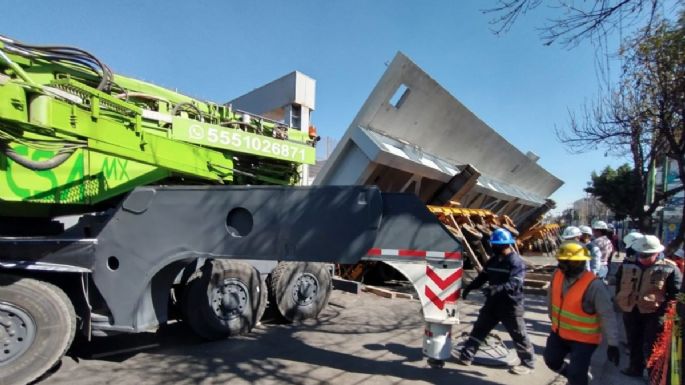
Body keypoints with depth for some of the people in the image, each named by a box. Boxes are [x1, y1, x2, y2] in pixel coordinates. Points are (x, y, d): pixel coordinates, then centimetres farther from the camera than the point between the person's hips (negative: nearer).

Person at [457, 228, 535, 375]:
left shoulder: (516, 262, -16)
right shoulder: (493, 260, 9)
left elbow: (514, 284, -27)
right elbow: (482, 276, 14)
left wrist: (497, 288, -41)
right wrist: (469, 287, 4)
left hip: (511, 305, -8)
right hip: (493, 303, 8)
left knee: (519, 335, 6)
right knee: (479, 328, 10)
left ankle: (528, 363, 26)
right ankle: (466, 356, 17)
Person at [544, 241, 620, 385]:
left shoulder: (594, 286, -28)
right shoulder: (557, 274, -12)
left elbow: (607, 316, -21)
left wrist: (612, 344, -19)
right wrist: (552, 316, 17)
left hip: (583, 339, -6)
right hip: (559, 332, 6)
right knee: (551, 360, 19)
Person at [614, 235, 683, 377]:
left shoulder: (669, 269, -10)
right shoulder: (627, 266, -1)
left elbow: (676, 292, -6)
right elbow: (618, 284, 13)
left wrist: (665, 309, -11)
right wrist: (620, 300, 7)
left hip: (654, 313, -4)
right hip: (631, 311, 4)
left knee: (651, 347, 3)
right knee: (634, 342, 19)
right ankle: (635, 368, 36)